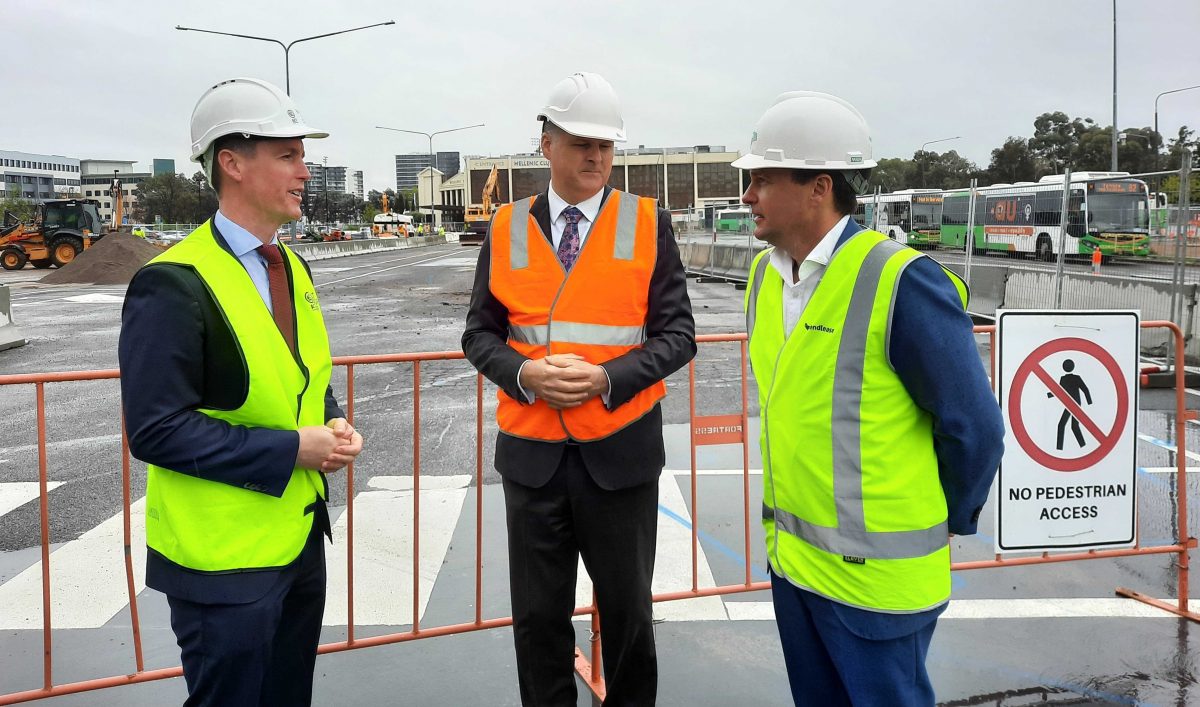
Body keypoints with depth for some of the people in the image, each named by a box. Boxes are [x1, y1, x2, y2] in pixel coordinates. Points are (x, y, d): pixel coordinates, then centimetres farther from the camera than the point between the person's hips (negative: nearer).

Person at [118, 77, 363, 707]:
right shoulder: (173, 286, -18)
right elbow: (155, 429, -21)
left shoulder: (291, 269, 8)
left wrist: (332, 424, -3)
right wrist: (291, 449, -21)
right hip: (224, 560, -8)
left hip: (300, 533, 8)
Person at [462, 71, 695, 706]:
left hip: (621, 450, -1)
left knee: (627, 609, 14)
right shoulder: (506, 228, 3)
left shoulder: (648, 224, -1)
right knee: (538, 616, 13)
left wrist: (606, 377, -18)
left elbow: (677, 333, -3)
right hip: (532, 453, 1)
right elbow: (480, 333, 6)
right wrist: (526, 374, -14)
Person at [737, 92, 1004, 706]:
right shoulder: (766, 272, 3)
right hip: (788, 556, 7)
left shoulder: (903, 282, -19)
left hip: (874, 571, -7)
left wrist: (943, 523, 0)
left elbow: (973, 428, -12)